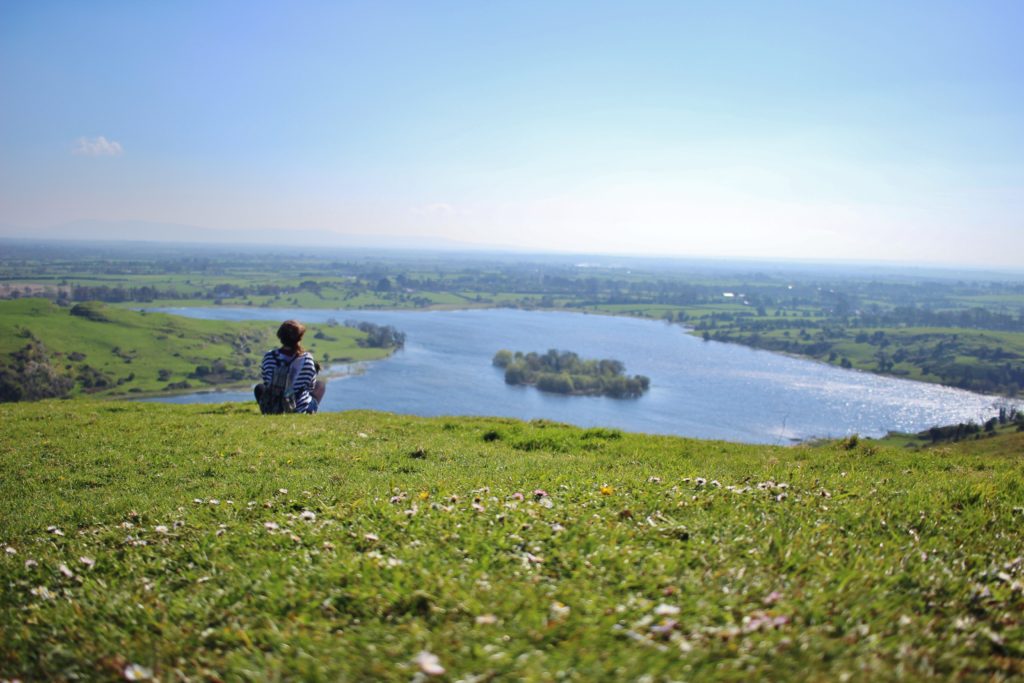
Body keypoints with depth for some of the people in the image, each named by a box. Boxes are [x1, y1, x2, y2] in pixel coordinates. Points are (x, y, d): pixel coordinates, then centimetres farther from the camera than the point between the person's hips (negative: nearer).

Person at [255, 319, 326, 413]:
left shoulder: (269, 357, -10)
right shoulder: (306, 358, -15)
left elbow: (267, 383, 3)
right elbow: (311, 386, -3)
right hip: (301, 408, -2)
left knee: (259, 387, 35)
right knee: (320, 385, 27)